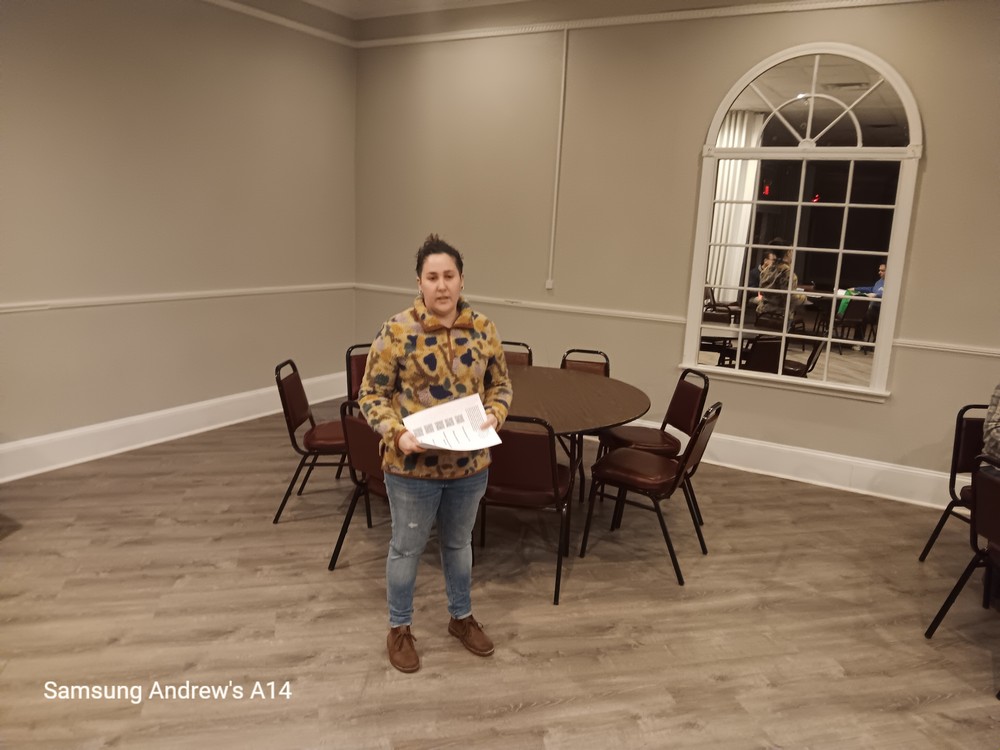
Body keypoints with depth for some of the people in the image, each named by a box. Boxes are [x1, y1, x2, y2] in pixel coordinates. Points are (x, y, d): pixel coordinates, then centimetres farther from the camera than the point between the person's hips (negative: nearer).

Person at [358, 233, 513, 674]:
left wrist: (494, 415, -10)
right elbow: (371, 395, -9)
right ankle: (399, 628, 35)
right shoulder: (397, 331, -13)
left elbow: (500, 383, 9)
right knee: (407, 548, 14)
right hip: (412, 466, -3)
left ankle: (461, 617, 43)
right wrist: (397, 433, -24)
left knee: (459, 543, 22)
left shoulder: (482, 329, -2)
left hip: (470, 464, 4)